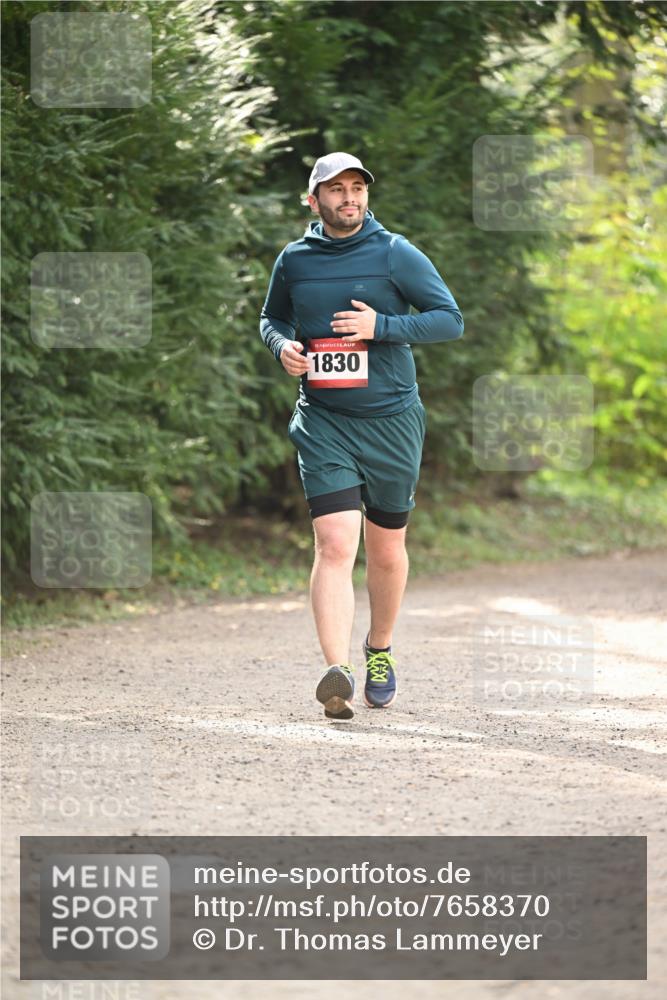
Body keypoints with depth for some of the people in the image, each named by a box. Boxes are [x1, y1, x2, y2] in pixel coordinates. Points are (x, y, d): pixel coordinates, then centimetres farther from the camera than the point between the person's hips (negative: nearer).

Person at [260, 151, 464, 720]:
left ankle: (381, 651, 37)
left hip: (391, 419, 0)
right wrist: (282, 345, -1)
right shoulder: (294, 261, 5)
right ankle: (338, 672, -26)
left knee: (386, 549, 12)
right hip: (323, 422, 0)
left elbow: (451, 319, -2)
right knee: (335, 546, -16)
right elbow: (272, 317, 23)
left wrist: (382, 326, -16)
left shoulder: (396, 255, -2)